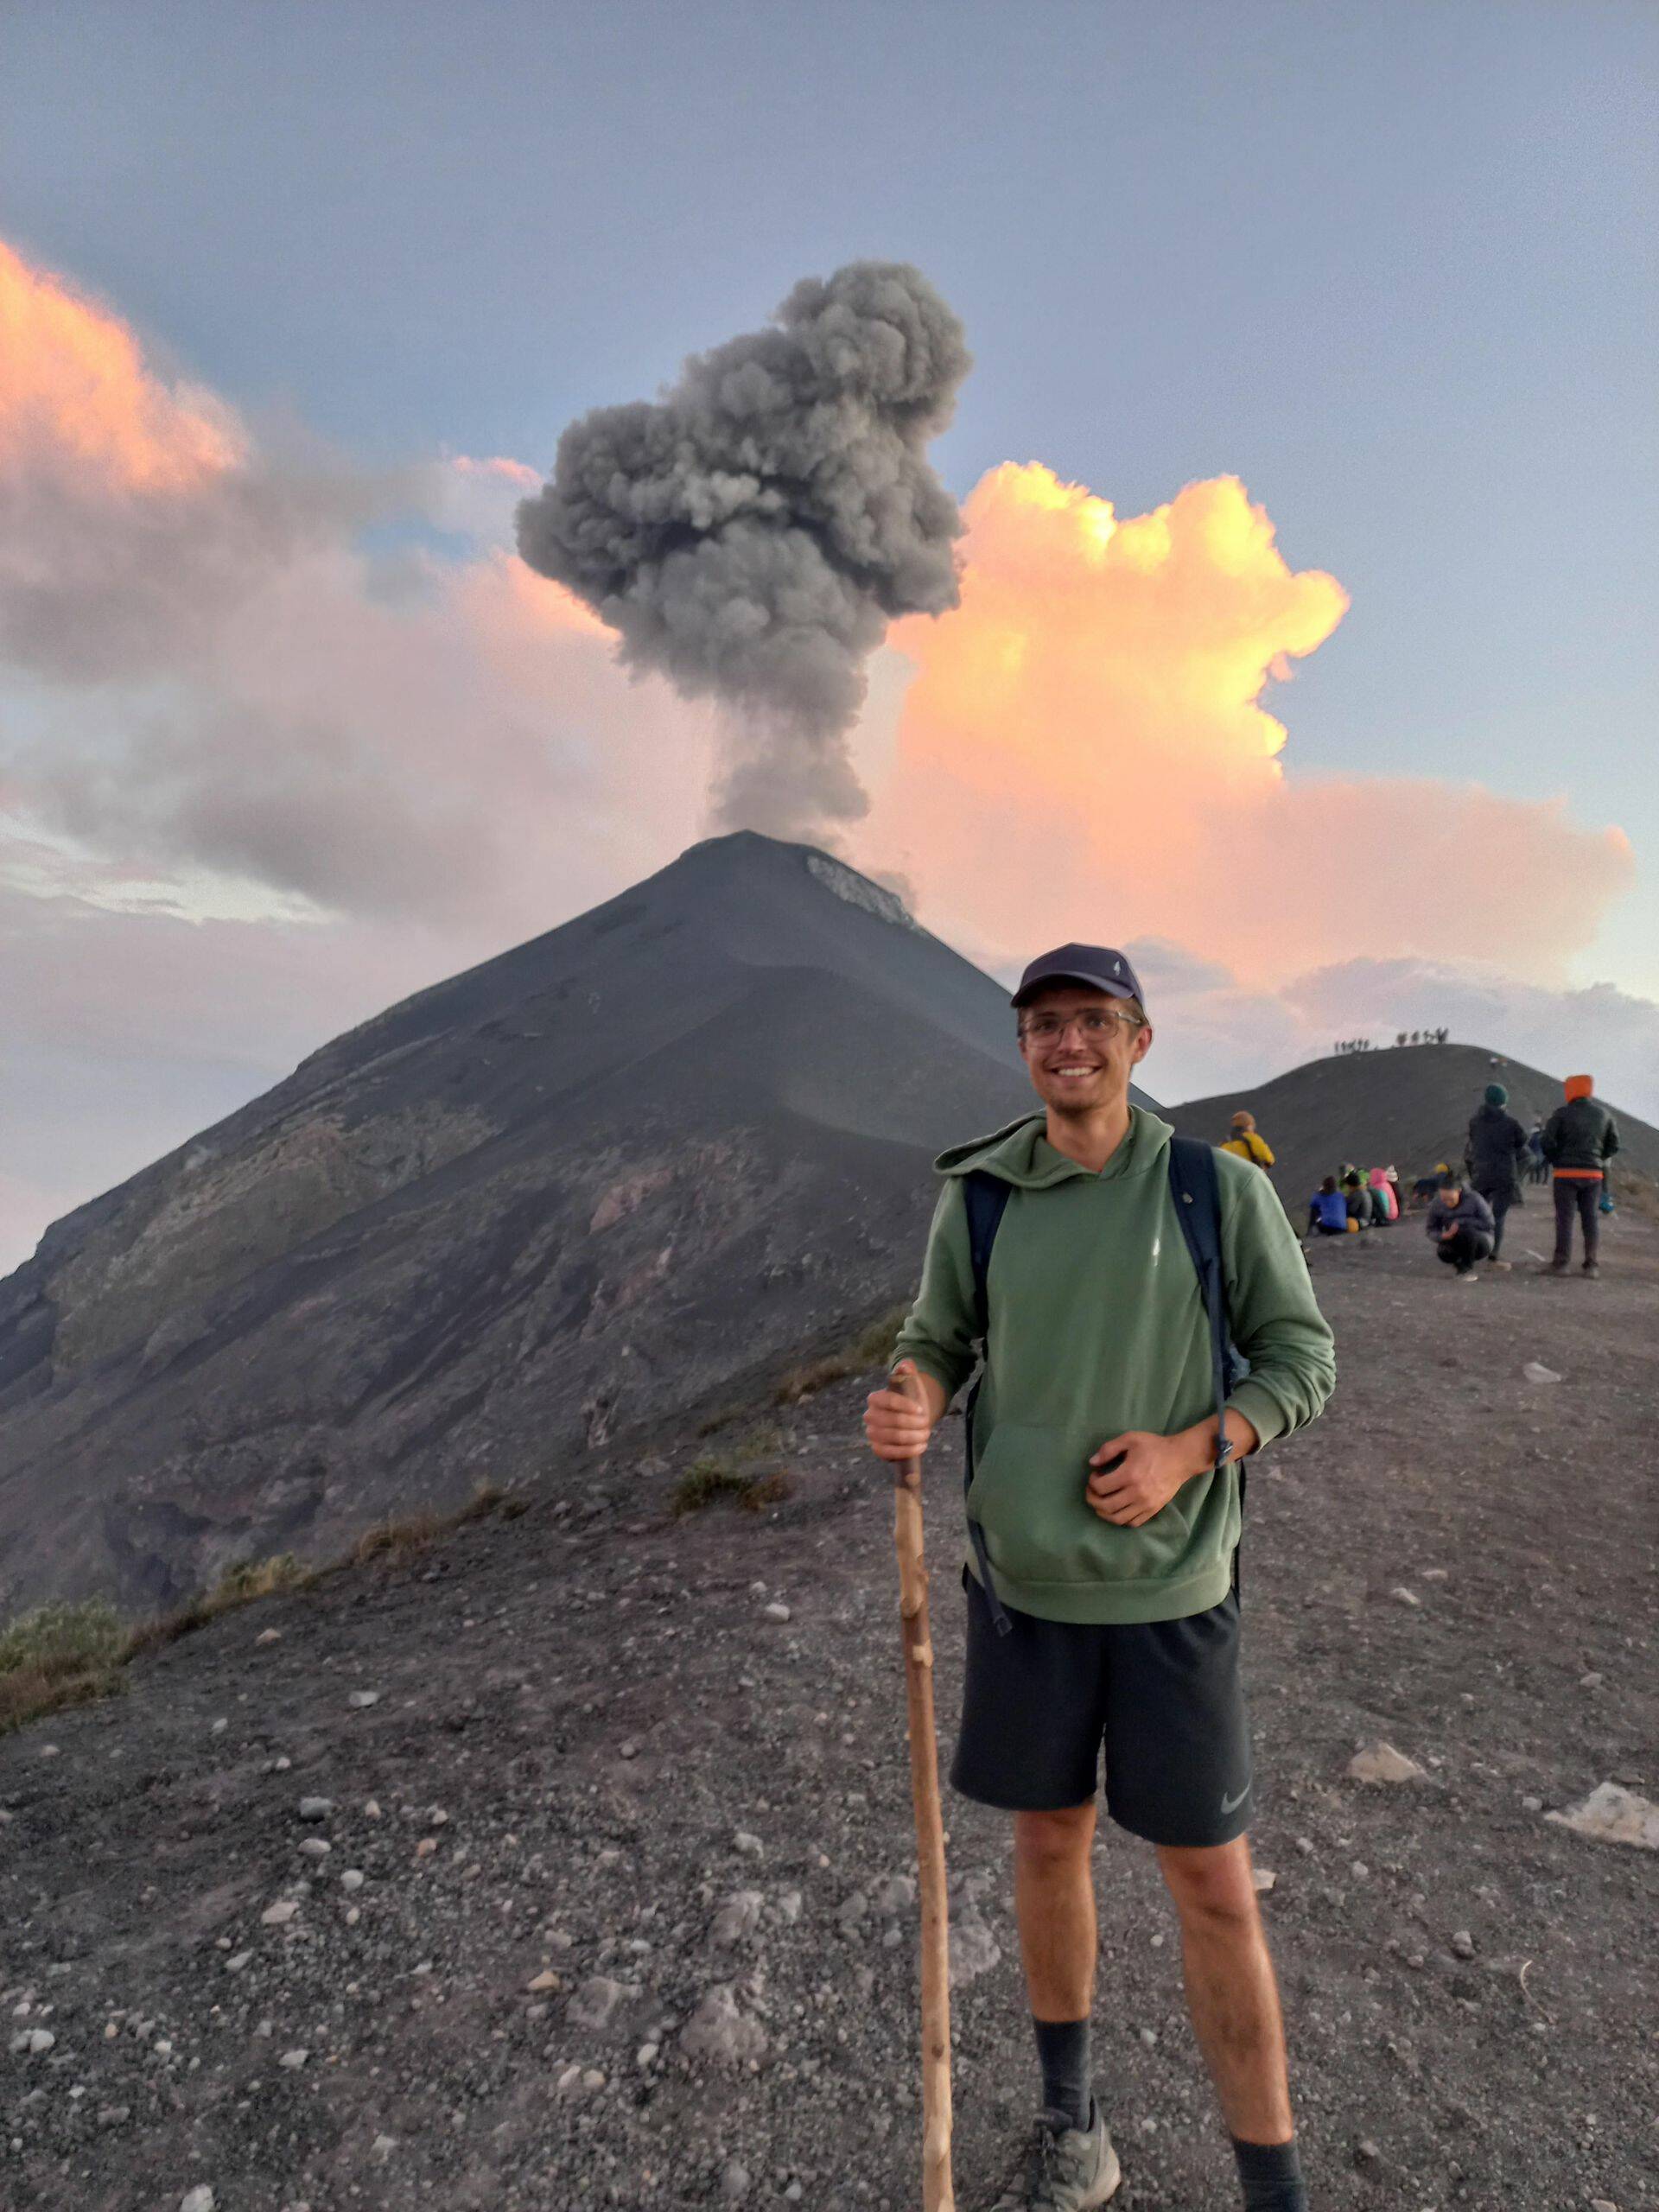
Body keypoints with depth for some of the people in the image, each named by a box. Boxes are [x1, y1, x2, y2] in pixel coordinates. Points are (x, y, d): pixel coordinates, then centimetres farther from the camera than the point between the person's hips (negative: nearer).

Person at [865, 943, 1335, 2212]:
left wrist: (1187, 1450, -17)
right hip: (1023, 1579, 2)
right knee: (1049, 1841, 18)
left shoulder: (1223, 1190, -9)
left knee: (1213, 1883, 9)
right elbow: (939, 1342, 5)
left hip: (1173, 1585, -2)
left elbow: (1303, 1360, -2)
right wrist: (911, 1406, -18)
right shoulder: (978, 1198, -3)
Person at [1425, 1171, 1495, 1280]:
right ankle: (1460, 1263, 4)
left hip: (1479, 1242, -2)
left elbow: (1488, 1224, -16)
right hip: (1455, 1242, 2)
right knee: (1443, 1253, -31)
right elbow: (1431, 1231, -6)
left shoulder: (1474, 1199, -20)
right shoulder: (1437, 1204, -12)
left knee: (1467, 1231, -35)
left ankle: (1468, 1269, -15)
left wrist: (1461, 1222, -25)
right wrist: (1443, 1236, -30)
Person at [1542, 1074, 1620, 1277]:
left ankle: (1561, 1262, 0)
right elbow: (1613, 1144, 10)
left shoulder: (1562, 1113, -6)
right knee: (1591, 1218, 9)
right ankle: (1592, 1264, 7)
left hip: (1566, 1173, -3)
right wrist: (1598, 1159, 17)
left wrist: (1554, 1160, 4)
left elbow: (1548, 1142, -11)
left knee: (1565, 1218, 1)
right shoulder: (1603, 1114, 7)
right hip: (1594, 1174, 3)